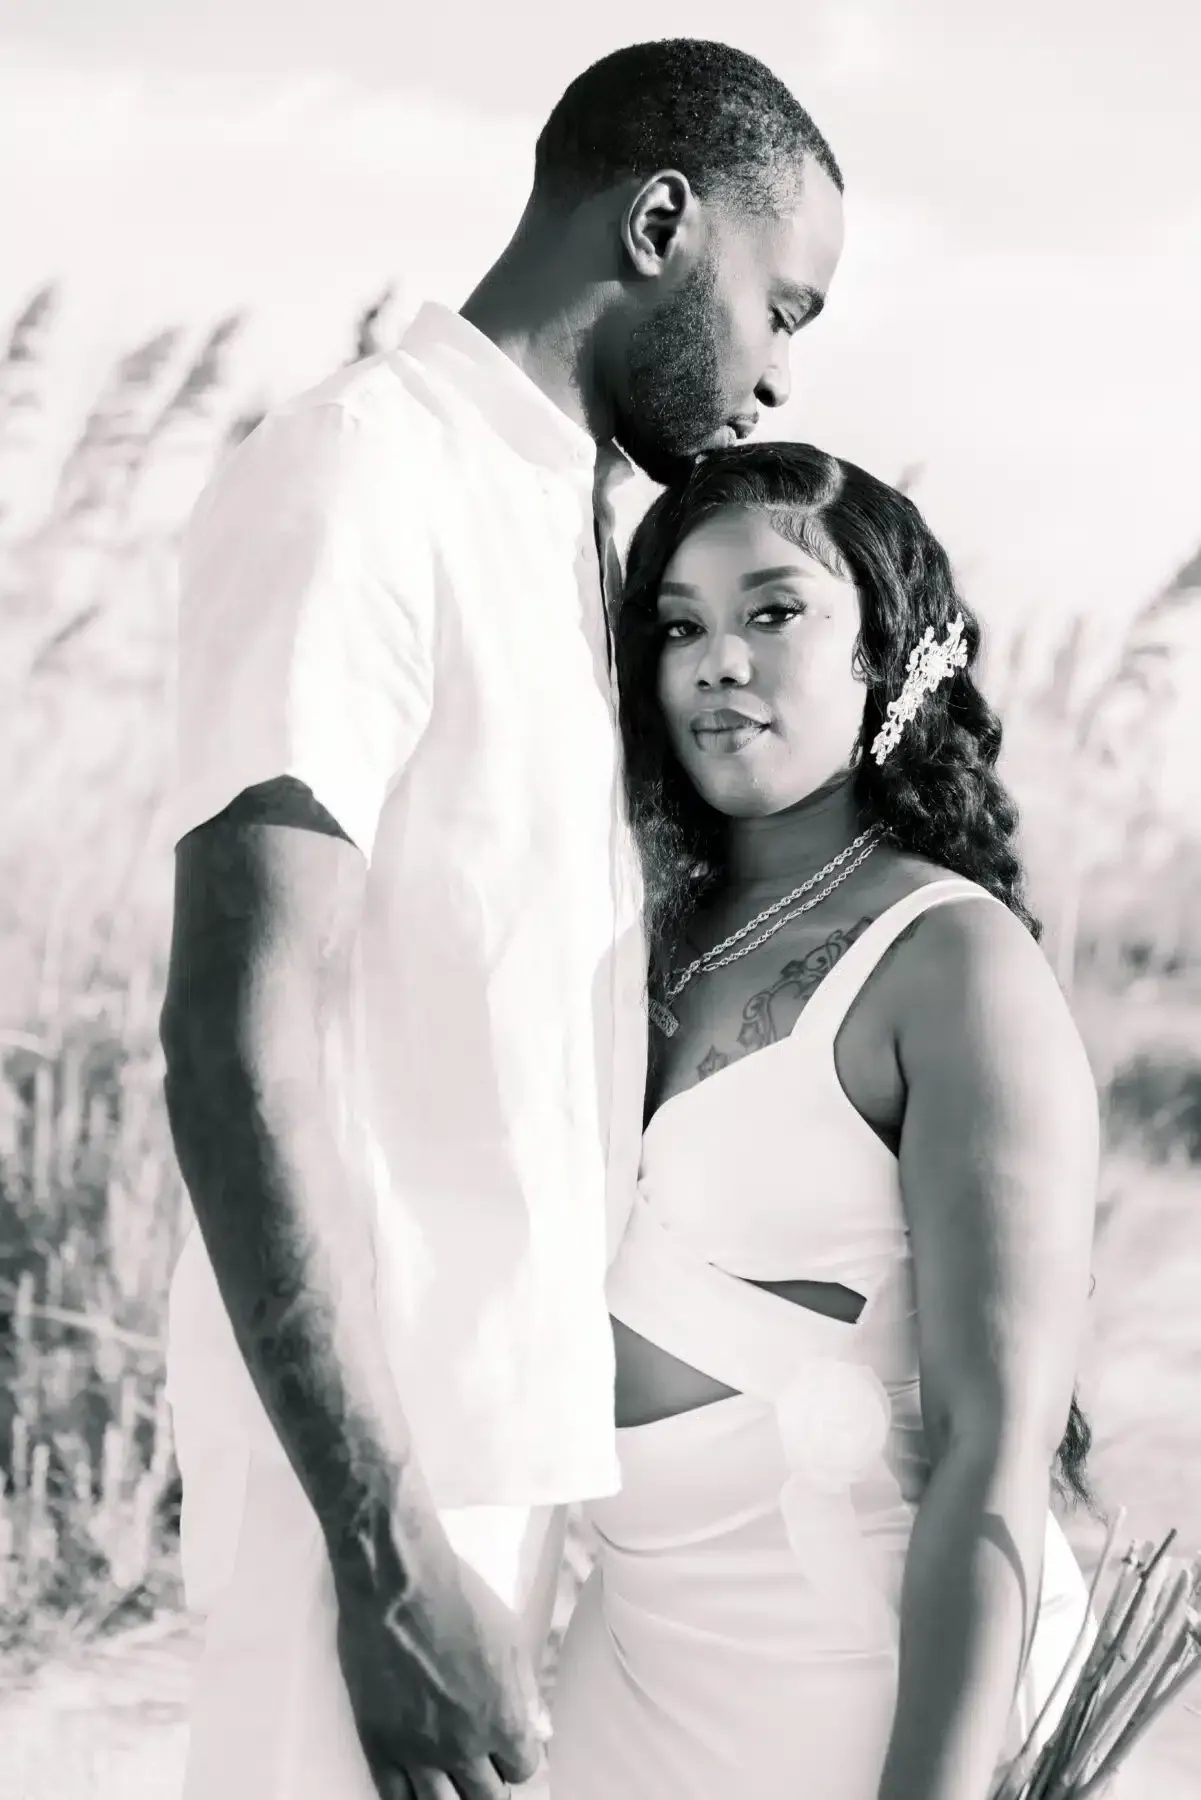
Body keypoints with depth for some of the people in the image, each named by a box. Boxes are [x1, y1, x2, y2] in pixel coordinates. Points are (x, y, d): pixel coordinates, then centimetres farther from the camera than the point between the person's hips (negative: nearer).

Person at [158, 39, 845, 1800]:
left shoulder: (568, 514, 15)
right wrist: (392, 1557, -24)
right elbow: (236, 1046, -19)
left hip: (528, 1414, 8)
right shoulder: (358, 482, -12)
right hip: (370, 1451, -8)